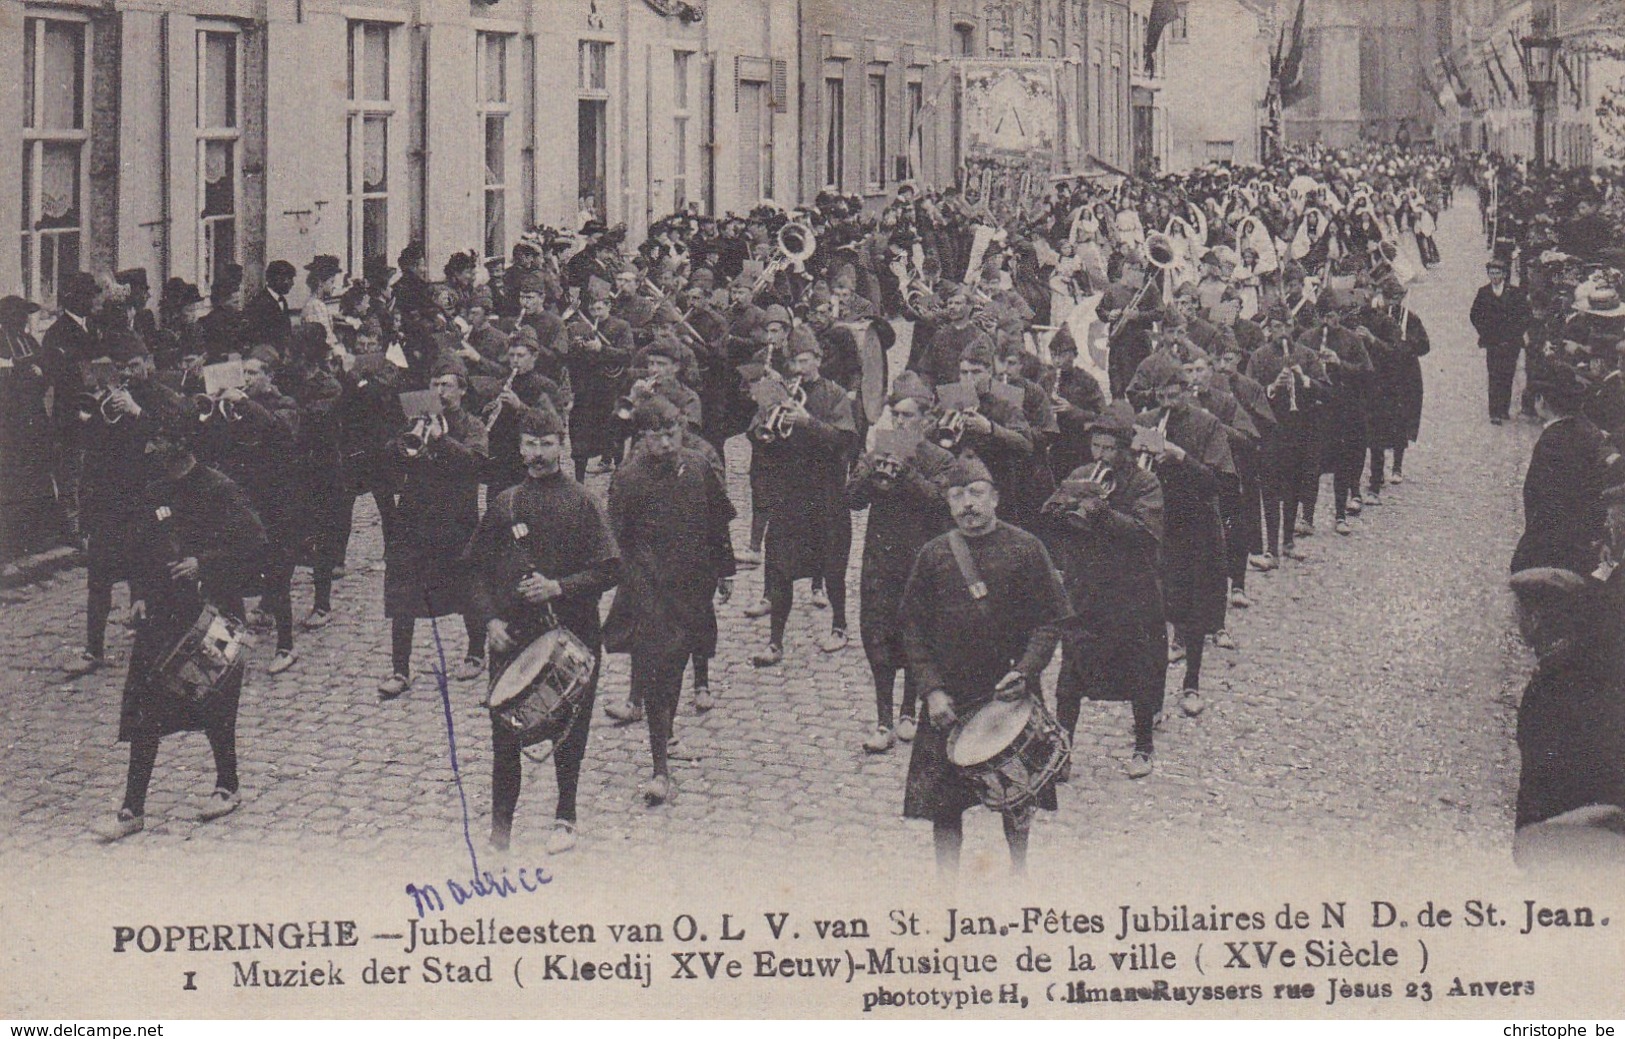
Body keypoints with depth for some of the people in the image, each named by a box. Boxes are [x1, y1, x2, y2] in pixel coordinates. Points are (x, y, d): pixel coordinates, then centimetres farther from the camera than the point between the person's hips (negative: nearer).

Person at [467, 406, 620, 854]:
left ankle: (565, 818, 19)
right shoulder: (505, 505, 9)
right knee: (504, 730, 0)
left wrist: (559, 587, -14)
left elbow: (609, 569, -3)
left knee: (569, 729, 5)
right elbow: (478, 568, 13)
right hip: (511, 634, 2)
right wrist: (490, 618, -1)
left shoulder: (583, 504, 1)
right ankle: (501, 821, 11)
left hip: (571, 635, -2)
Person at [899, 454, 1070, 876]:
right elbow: (913, 629, 4)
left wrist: (1025, 672, -17)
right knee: (943, 806, 2)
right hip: (950, 699, 1)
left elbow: (1051, 620, -2)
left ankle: (1019, 872, 32)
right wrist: (933, 690, -7)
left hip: (1012, 695, -1)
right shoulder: (934, 555, 2)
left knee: (1017, 801, 11)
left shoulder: (1025, 548, -2)